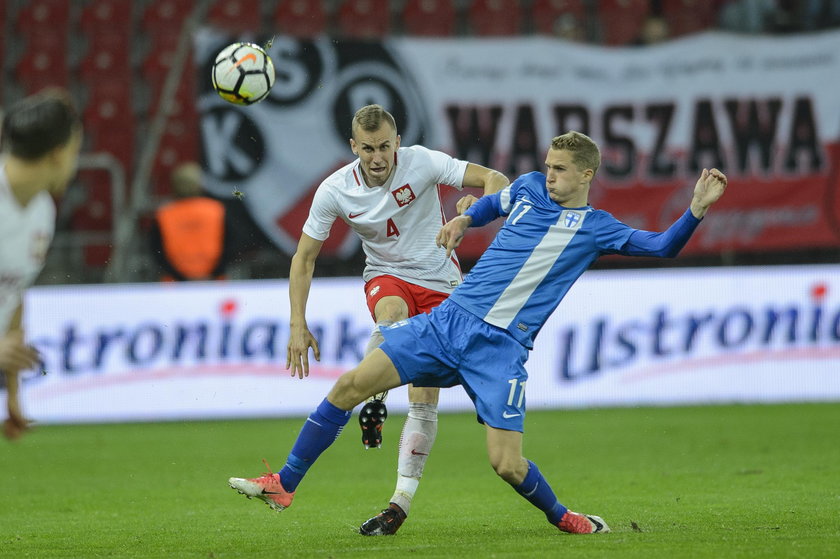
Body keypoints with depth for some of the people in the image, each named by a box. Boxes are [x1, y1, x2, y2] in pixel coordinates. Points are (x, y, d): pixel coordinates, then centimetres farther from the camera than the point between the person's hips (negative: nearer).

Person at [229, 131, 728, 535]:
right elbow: (492, 204, 35)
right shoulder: (528, 188, 14)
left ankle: (560, 517, 19)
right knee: (351, 385, -8)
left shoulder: (595, 228, 2)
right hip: (450, 318, 4)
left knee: (508, 465, -14)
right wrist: (465, 219, 17)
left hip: (501, 348, -4)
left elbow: (662, 247, -6)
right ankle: (285, 485, 1)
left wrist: (698, 208, -19)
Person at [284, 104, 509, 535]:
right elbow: (304, 258, -4)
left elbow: (497, 181, -18)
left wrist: (480, 201, -42)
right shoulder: (334, 190, -13)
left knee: (424, 400, -8)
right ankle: (373, 400, -21)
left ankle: (401, 502, -3)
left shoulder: (422, 163, -19)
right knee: (393, 316, -40)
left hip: (440, 281, 0)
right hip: (386, 277, 0)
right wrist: (298, 325, -11)